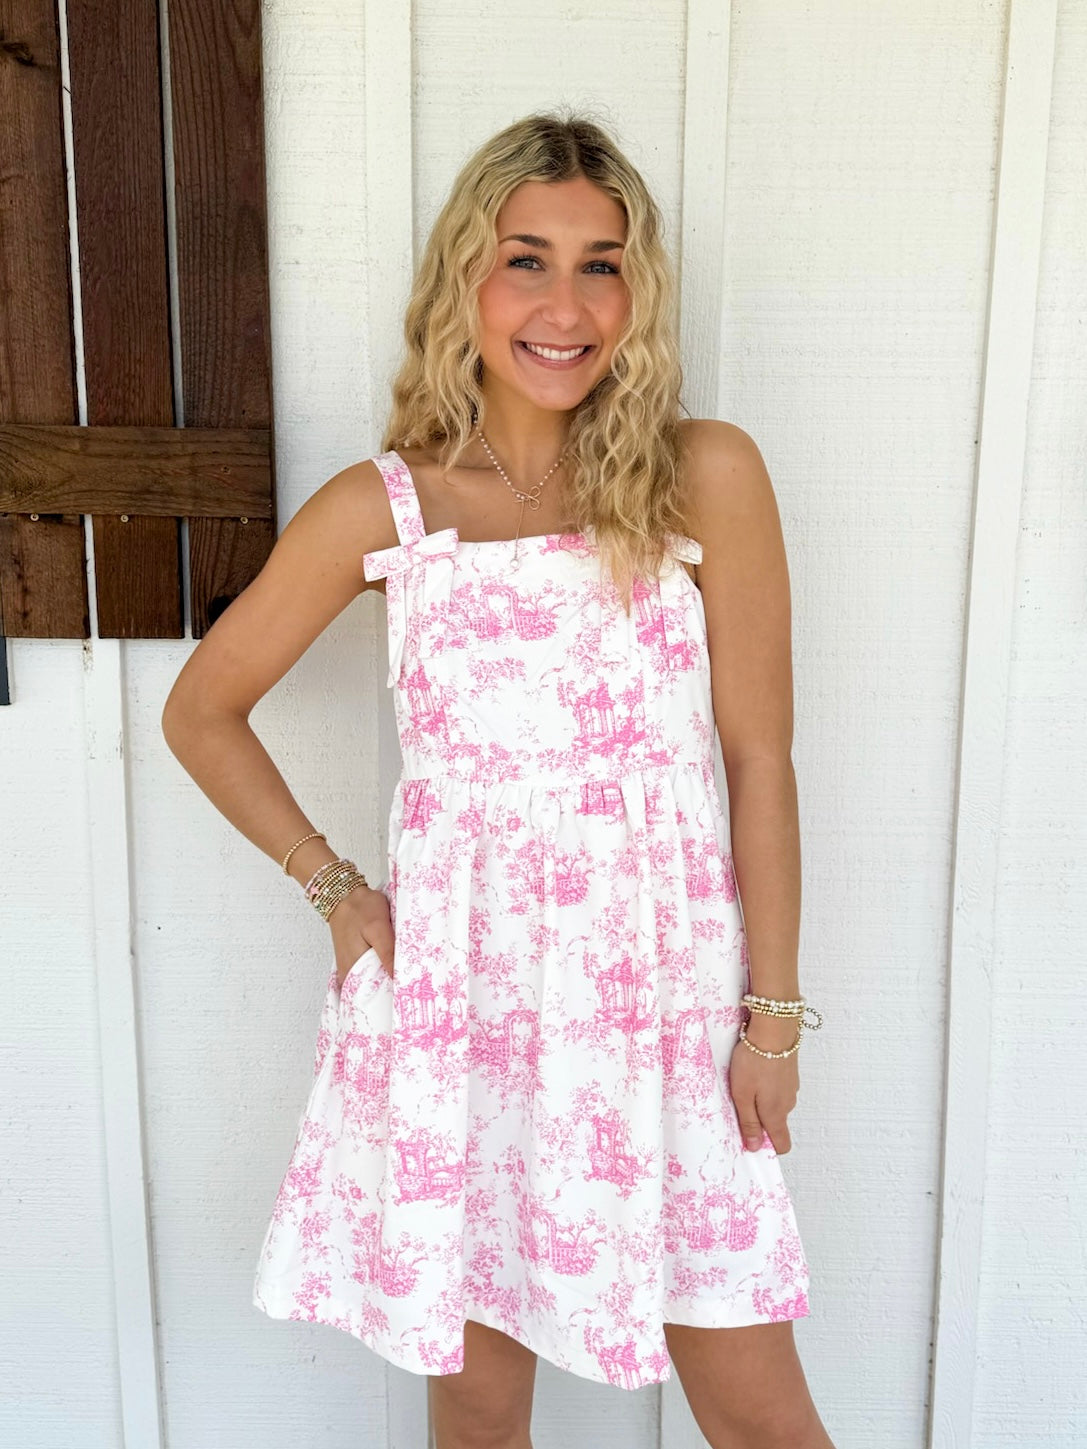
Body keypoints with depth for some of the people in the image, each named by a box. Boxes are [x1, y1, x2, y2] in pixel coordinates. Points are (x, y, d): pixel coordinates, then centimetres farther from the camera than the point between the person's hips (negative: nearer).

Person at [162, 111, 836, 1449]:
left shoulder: (707, 476, -5)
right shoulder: (381, 508, -2)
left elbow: (758, 757, -2)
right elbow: (201, 709, 8)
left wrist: (773, 1014, -1)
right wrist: (335, 889, 2)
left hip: (663, 987, 0)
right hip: (455, 992, 1)